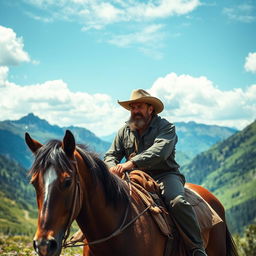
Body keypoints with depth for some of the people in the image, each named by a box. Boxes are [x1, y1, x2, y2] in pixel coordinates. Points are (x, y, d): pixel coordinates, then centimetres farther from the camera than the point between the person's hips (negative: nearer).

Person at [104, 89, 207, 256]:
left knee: (177, 202, -32)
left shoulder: (166, 127, -4)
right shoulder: (124, 131, 14)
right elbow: (111, 155, 13)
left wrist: (132, 163, -36)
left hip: (164, 175, -5)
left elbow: (159, 151, -23)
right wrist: (113, 167, -15)